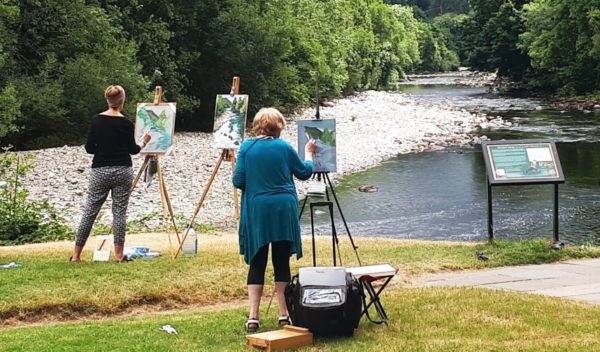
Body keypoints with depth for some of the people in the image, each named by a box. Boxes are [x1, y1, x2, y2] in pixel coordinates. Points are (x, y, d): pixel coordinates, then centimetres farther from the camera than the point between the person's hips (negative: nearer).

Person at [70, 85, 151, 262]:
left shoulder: (96, 120, 0)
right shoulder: (126, 123, -6)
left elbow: (89, 148, 2)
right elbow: (132, 149, 4)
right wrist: (144, 142, 22)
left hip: (100, 171, 2)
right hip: (122, 171, -2)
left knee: (90, 212, 5)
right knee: (119, 212, 4)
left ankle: (76, 255, 6)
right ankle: (118, 255, 5)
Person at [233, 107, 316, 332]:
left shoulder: (247, 147, 0)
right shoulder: (284, 147, 1)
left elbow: (238, 181, -3)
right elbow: (305, 172, 14)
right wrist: (309, 153, 32)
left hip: (256, 211, 0)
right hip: (283, 210, 0)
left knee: (257, 263, 4)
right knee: (282, 262, 7)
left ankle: (253, 317, -3)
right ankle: (284, 314, 11)